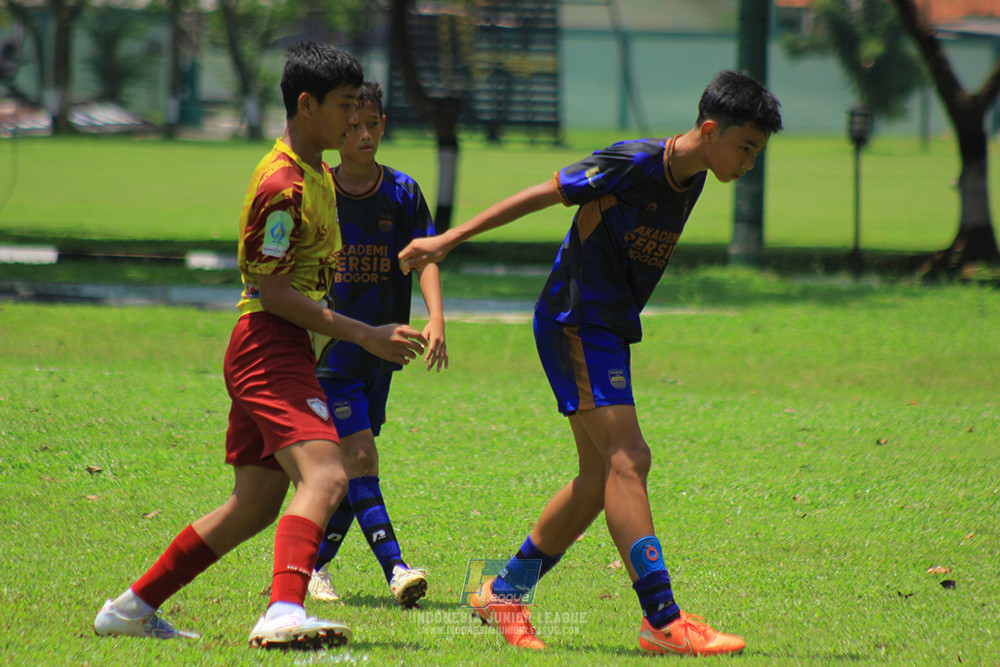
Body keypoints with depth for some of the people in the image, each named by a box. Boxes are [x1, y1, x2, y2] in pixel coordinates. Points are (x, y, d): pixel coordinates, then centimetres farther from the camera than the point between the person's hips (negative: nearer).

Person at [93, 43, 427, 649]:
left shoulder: (317, 171, 17)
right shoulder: (284, 184, -16)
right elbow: (272, 291, -19)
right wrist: (366, 336, -20)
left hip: (281, 351, 10)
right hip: (269, 347, -10)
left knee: (254, 506, 14)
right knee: (325, 476, -27)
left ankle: (133, 608, 21)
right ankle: (284, 612, -46)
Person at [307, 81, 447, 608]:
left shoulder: (402, 193, 1)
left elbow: (424, 257, -6)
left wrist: (436, 318, -21)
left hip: (380, 352, 3)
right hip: (330, 351, -3)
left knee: (351, 466, 8)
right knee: (359, 455, -15)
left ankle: (315, 565, 23)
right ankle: (395, 569, -23)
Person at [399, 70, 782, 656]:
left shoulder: (690, 178, 7)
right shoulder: (633, 164, -19)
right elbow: (542, 195, -14)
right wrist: (449, 241, -11)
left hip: (608, 330, 9)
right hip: (575, 322, -9)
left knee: (601, 475, 10)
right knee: (626, 459, -16)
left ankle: (504, 593, 23)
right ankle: (663, 621, -21)